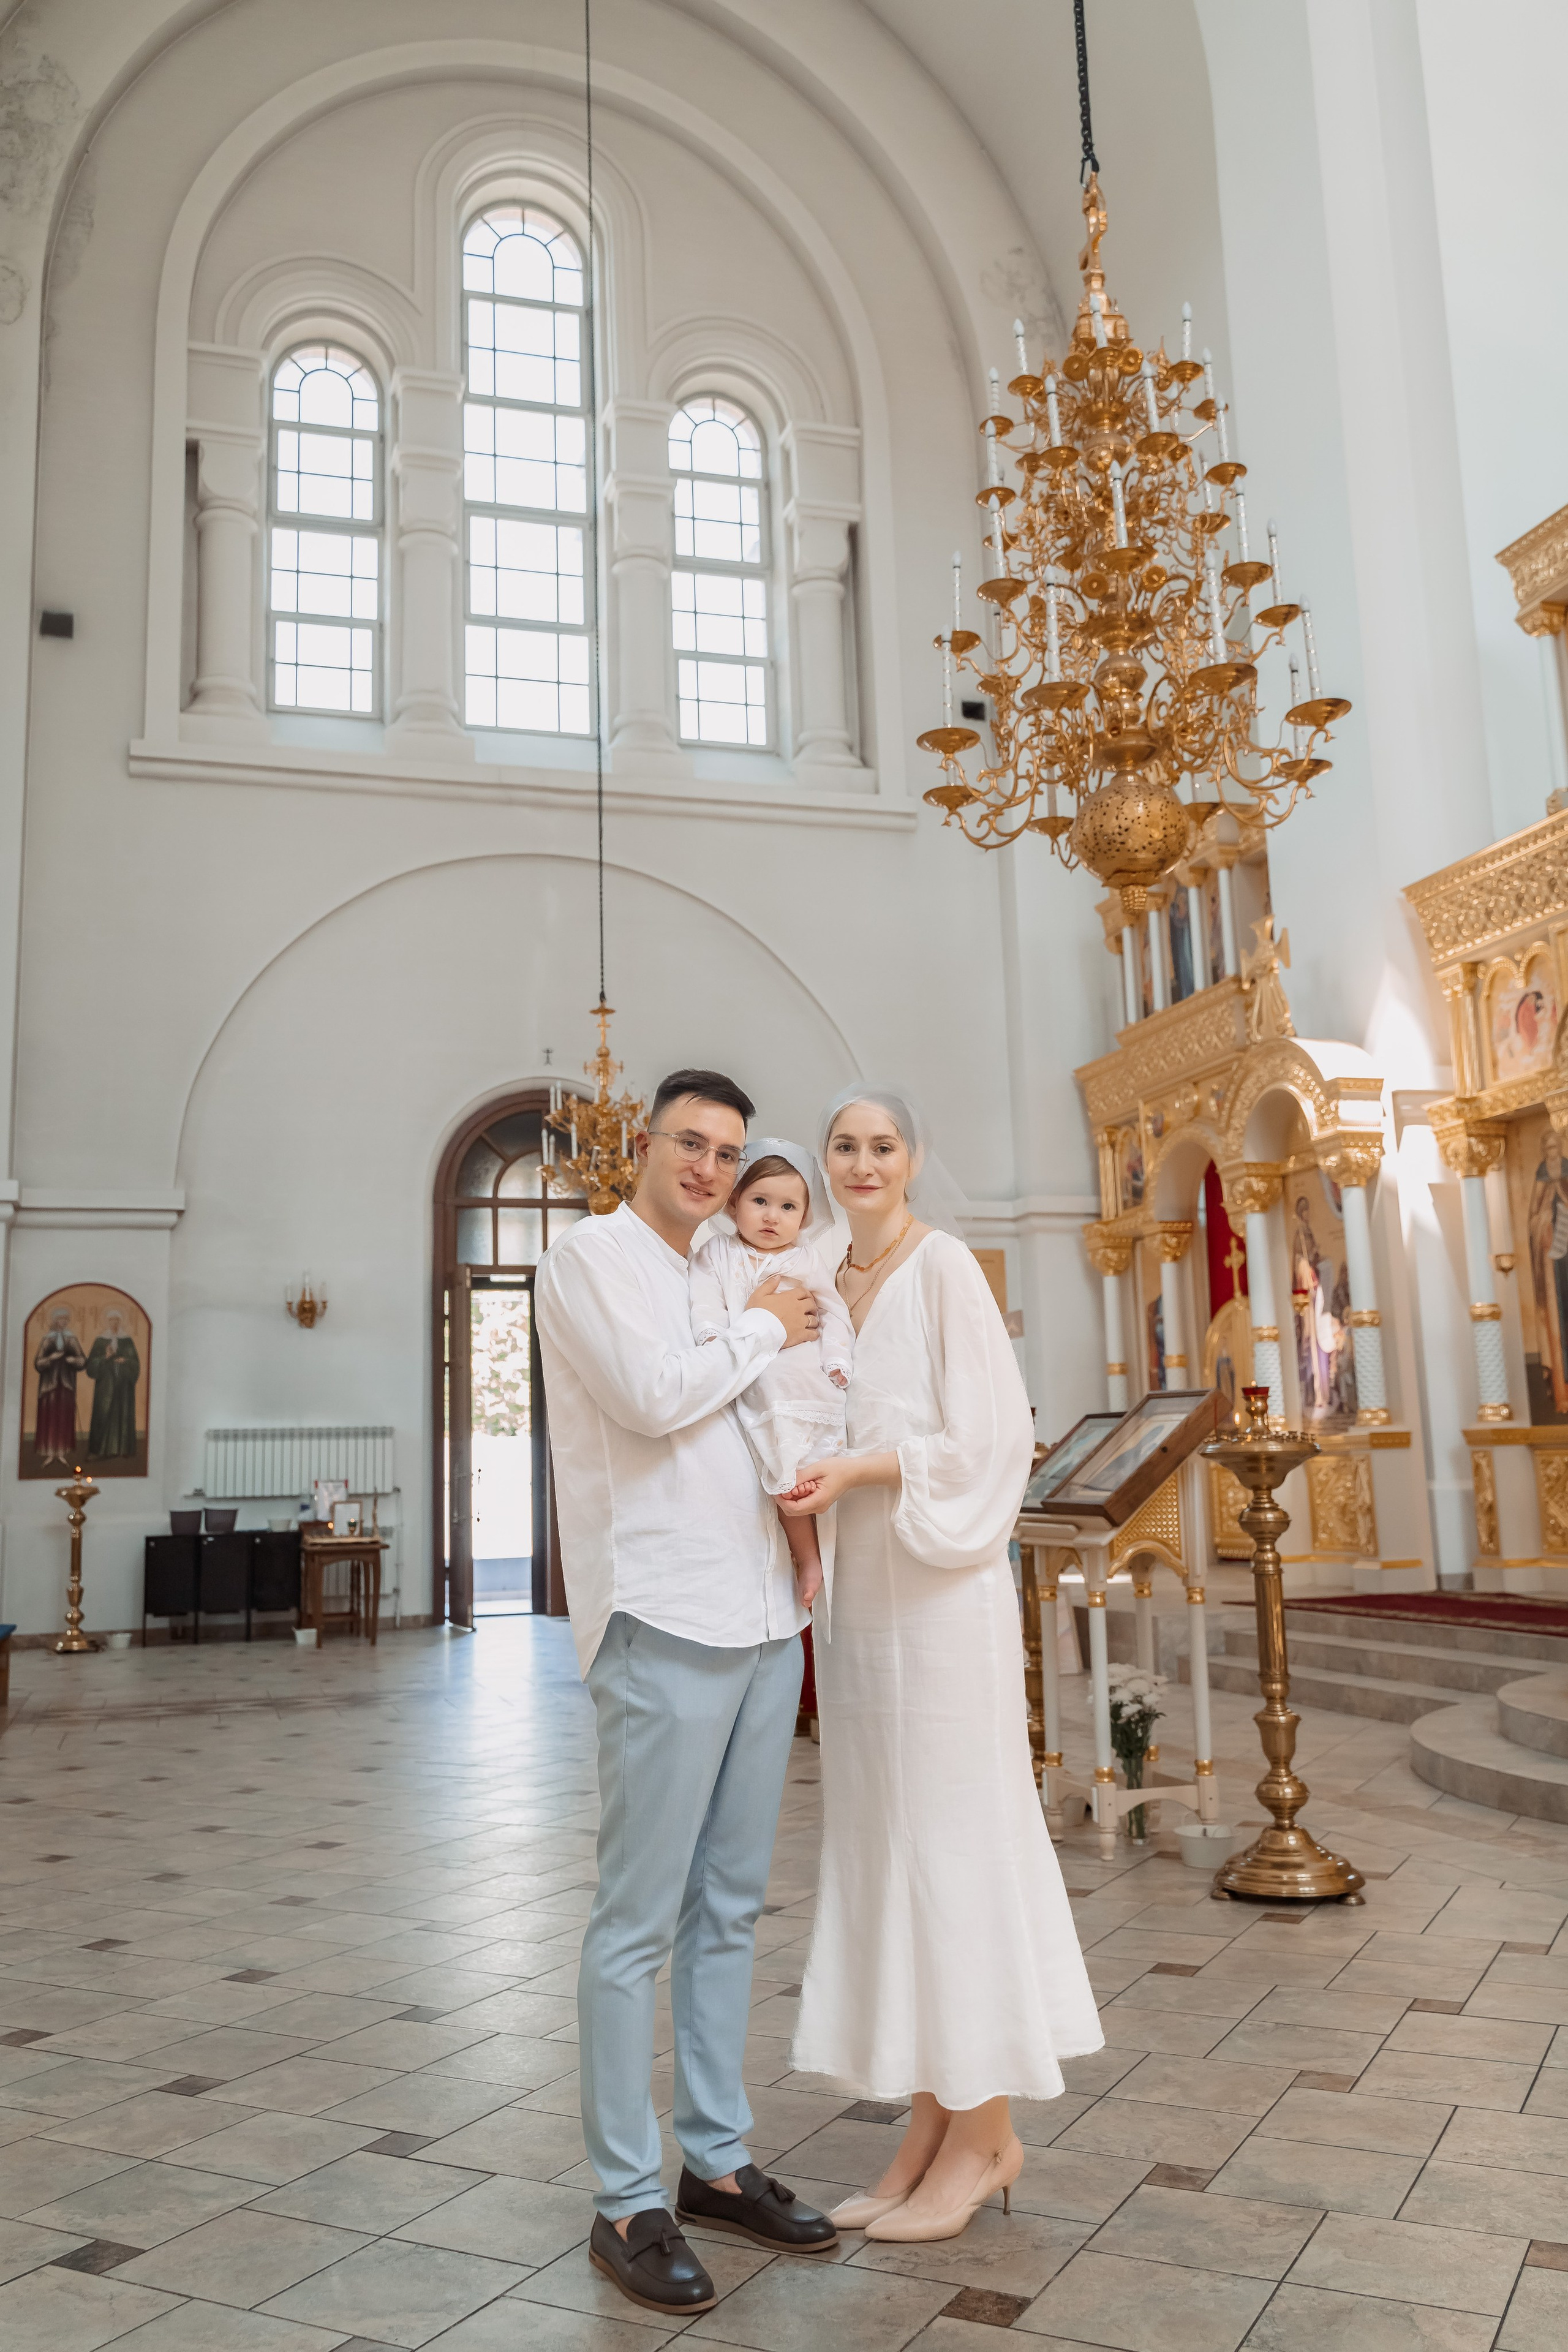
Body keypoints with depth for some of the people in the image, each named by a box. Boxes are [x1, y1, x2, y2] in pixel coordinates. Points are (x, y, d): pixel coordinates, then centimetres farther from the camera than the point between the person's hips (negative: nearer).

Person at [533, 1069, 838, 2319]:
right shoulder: (591, 1253, -3)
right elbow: (652, 1397, -17)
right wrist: (760, 1332, -4)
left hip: (763, 1618, 8)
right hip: (663, 1620, -8)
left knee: (730, 1907, 14)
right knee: (640, 1921, -1)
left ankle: (719, 2160, 26)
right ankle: (629, 2203, 11)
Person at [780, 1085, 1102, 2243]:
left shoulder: (944, 1266, -7)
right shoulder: (830, 1282, 14)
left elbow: (992, 1432, -12)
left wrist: (862, 1472, -19)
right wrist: (812, 1511, 6)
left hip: (941, 1586, -7)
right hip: (856, 1591, 7)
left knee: (953, 1836, 0)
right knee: (883, 1844, 10)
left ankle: (986, 2133, 15)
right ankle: (931, 2126, 22)